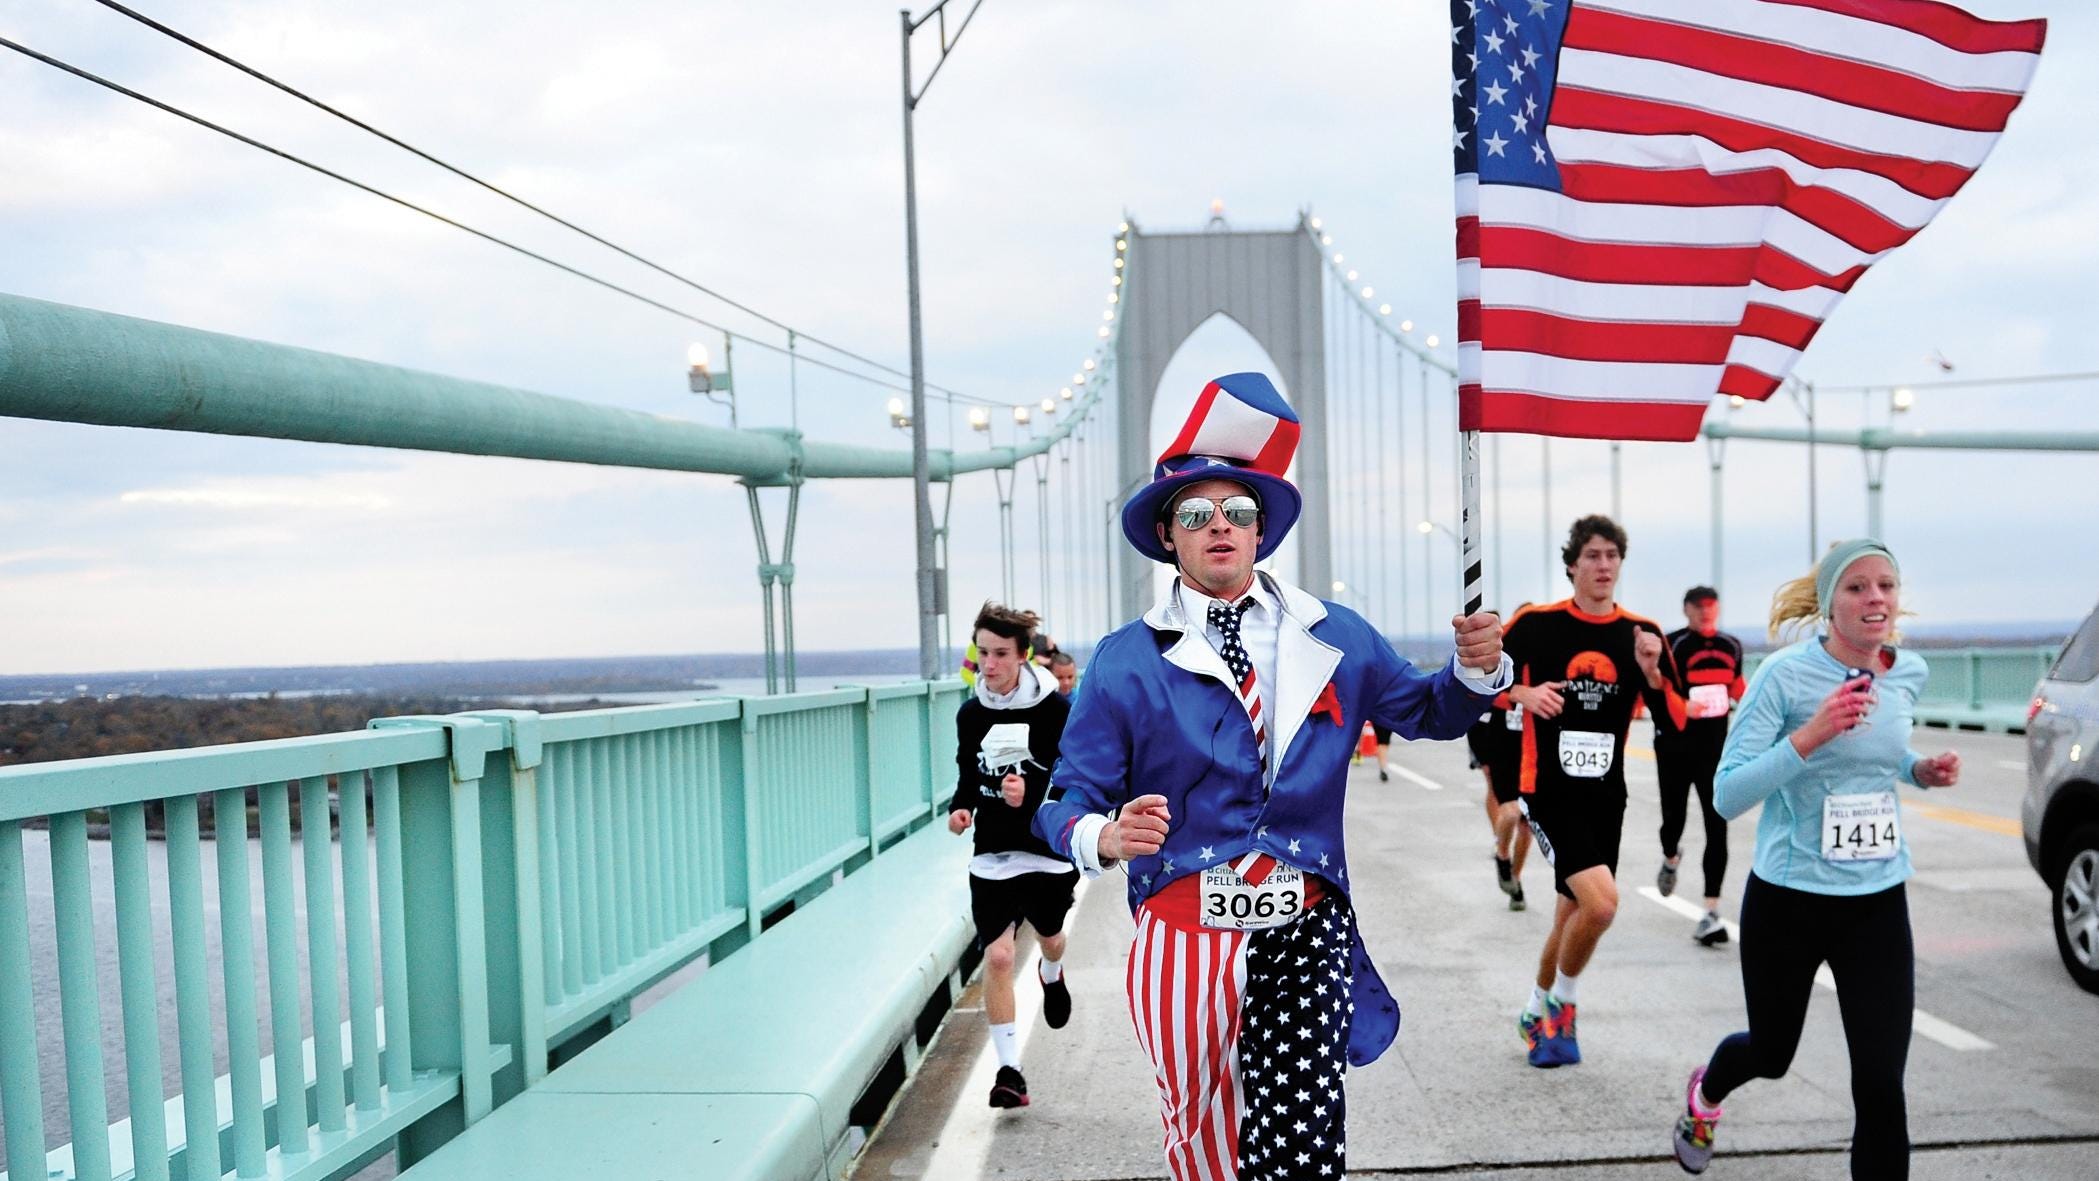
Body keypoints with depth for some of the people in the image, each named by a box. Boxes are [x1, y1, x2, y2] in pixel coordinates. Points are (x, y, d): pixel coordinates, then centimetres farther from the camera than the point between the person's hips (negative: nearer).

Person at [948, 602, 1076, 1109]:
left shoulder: (1054, 710, -13)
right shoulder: (970, 714, 0)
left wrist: (1030, 794, -33)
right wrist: (961, 806, -7)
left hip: (1048, 852, -1)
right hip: (992, 856, 2)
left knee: (1049, 937, 23)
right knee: (997, 956, -10)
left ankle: (1052, 976, 62)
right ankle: (1009, 1070, -1)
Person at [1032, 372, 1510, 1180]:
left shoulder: (1335, 637, 8)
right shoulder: (1125, 661, -1)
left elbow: (1425, 713, 18)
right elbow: (1070, 801, -3)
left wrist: (1476, 667, -4)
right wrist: (1108, 835, -27)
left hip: (1307, 929, 1)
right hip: (1184, 927, -1)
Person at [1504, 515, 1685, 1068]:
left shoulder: (1642, 633, 3)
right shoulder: (1536, 623, -6)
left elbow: (1674, 722, 3)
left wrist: (1652, 673, -15)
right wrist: (1524, 692, -16)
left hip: (1606, 795, 5)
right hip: (1549, 792, -5)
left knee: (1571, 916, 12)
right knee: (1601, 902, -21)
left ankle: (1536, 1013, 36)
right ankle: (1563, 1001, 5)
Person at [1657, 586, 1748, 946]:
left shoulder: (1731, 646, 6)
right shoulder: (1673, 645, -9)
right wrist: (1681, 706, -32)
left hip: (1715, 748, 3)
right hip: (1675, 747, -3)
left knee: (1717, 827, -6)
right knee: (1674, 819, 9)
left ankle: (1712, 913, -5)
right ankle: (1670, 859, 47)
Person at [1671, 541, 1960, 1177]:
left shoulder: (1909, 673, 0)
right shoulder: (1787, 673, -16)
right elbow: (1727, 796, -20)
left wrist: (1922, 771, 0)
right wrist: (1810, 736, -32)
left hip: (1879, 903, 3)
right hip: (1788, 900, -3)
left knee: (1881, 1086, -6)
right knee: (1771, 1053, 19)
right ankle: (1704, 1093, 54)